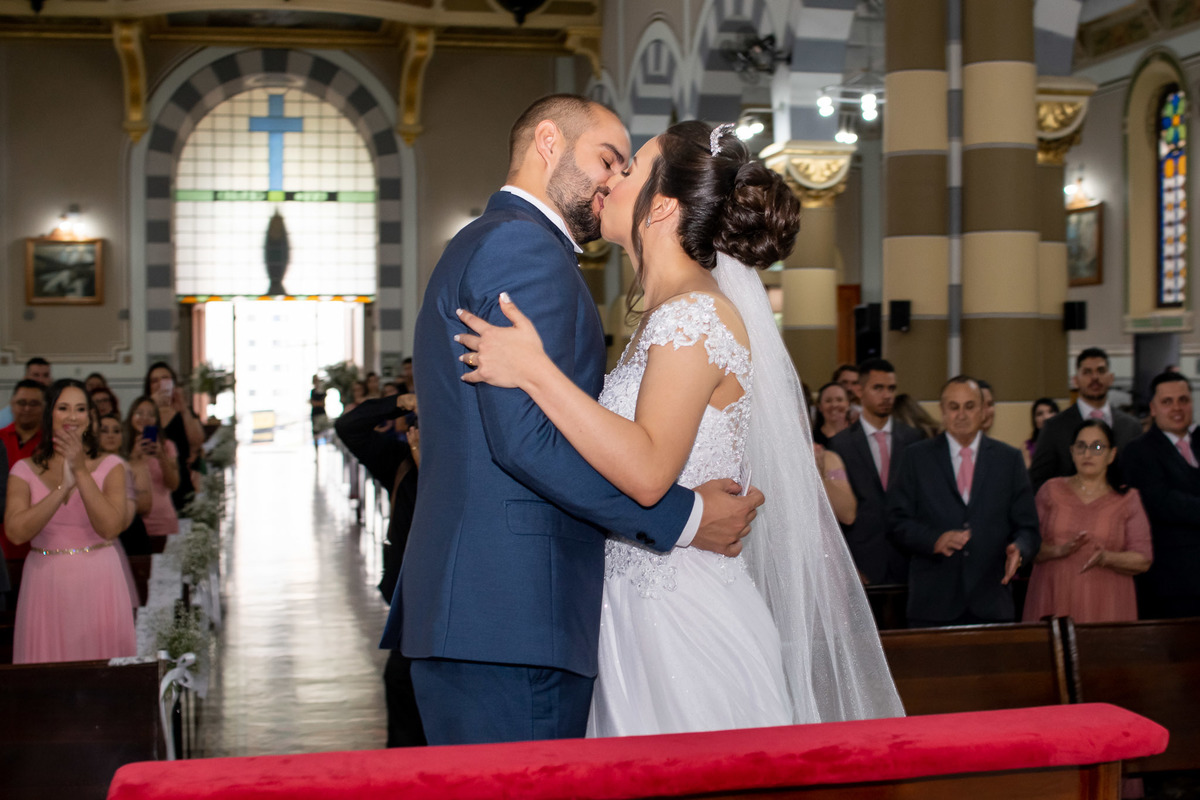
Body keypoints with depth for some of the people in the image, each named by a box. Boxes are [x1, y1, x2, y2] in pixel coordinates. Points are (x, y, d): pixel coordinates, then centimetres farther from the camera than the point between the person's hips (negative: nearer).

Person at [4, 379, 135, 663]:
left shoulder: (110, 466, 2)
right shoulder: (25, 470, 4)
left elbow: (110, 528, -13)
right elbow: (15, 532, -11)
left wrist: (81, 472, -15)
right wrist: (64, 486, -17)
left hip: (98, 583, -1)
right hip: (46, 584, 1)